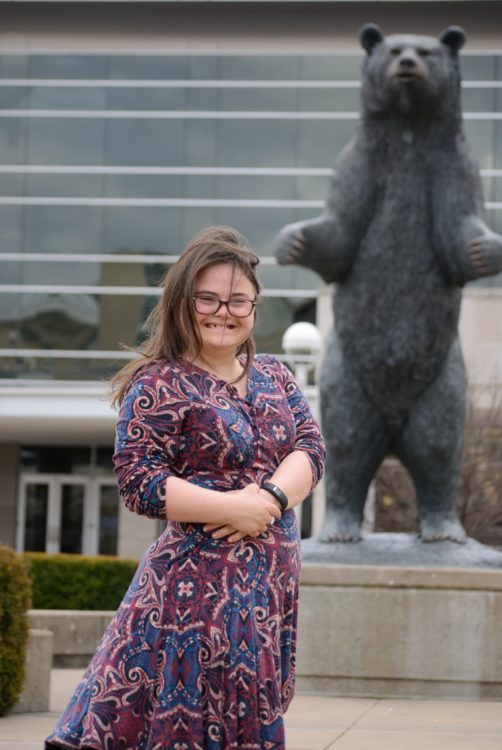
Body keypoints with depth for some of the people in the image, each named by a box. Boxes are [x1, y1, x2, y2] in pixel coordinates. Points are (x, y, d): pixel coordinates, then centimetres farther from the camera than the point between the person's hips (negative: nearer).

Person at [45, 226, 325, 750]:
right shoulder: (161, 385, -8)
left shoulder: (274, 377, 14)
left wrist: (271, 498, -17)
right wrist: (237, 509, -18)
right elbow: (139, 485, -14)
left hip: (273, 583, 7)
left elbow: (310, 449, 3)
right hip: (202, 583, -7)